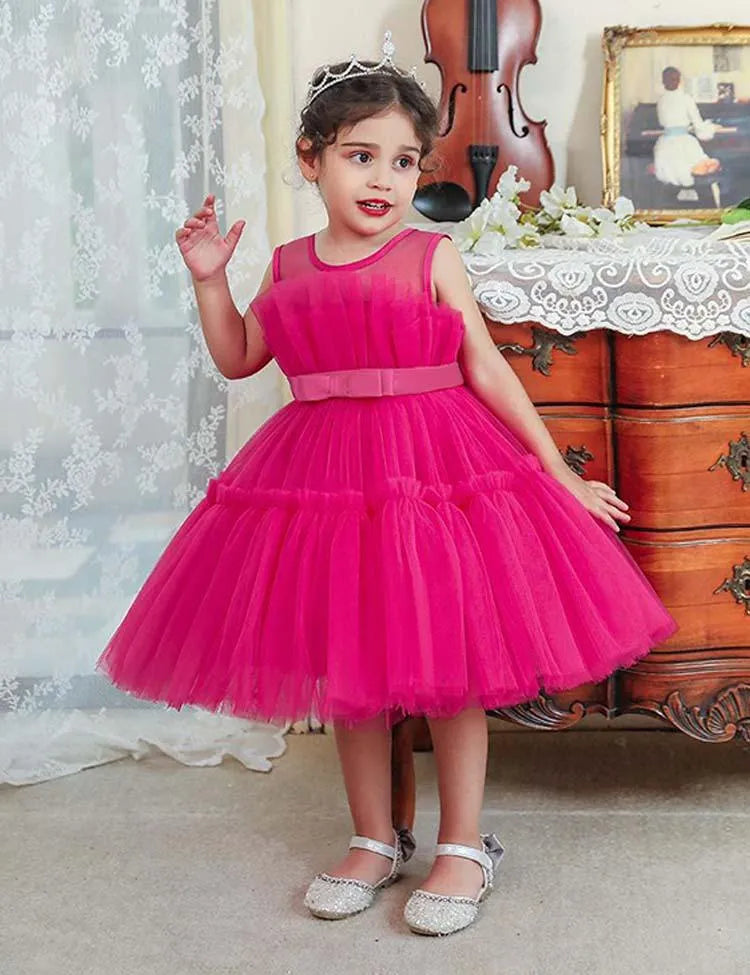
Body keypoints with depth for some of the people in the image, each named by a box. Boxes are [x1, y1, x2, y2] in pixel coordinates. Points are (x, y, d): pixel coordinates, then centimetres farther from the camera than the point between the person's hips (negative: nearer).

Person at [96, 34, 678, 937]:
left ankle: (463, 847, 19)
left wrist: (560, 473, -2)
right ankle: (374, 839, 29)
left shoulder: (431, 257, -5)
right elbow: (237, 359, 16)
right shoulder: (287, 266, 6)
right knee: (345, 667, 11)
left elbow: (487, 372, -2)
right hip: (323, 479, 4)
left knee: (448, 665, 3)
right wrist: (209, 278, 3)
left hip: (435, 473, -4)